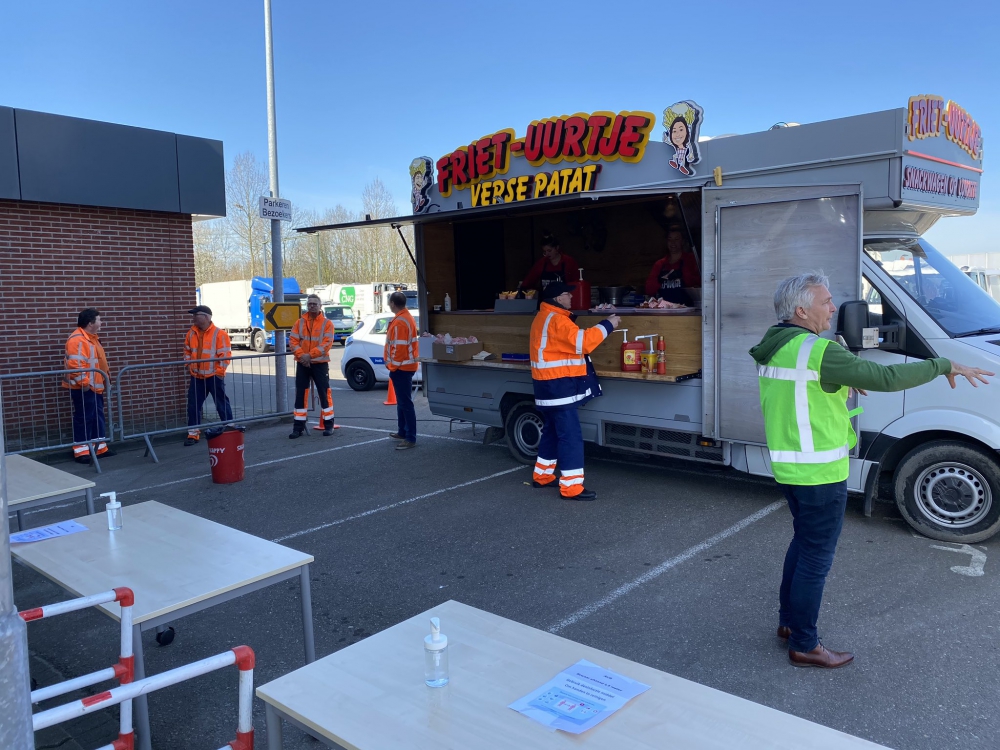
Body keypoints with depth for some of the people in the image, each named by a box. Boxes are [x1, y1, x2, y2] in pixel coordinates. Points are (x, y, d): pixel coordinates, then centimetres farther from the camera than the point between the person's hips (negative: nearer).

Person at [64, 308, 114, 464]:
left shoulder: (91, 338, 17)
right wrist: (84, 382, -25)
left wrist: (102, 381, 24)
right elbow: (75, 364, -26)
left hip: (95, 387, 10)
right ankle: (81, 451, -1)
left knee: (97, 417, 13)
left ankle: (100, 447, 21)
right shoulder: (77, 339, -18)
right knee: (84, 418, -6)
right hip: (84, 388, -10)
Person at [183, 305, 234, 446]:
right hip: (196, 377, 5)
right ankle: (193, 433, 15)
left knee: (222, 404, 4)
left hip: (214, 376, -5)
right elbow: (187, 350, 18)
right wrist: (189, 365, 9)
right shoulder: (191, 333, 6)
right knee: (193, 405, 7)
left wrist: (219, 372, -13)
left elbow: (225, 355, -13)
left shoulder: (219, 334, -12)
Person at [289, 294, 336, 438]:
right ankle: (299, 426, 12)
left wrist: (310, 355, -20)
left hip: (320, 363, -3)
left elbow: (327, 343, -12)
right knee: (300, 394, 5)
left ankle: (328, 424, 9)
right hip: (302, 363, 3)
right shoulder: (300, 322, 8)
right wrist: (301, 355, -16)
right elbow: (293, 341, 1)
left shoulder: (327, 323, -2)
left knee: (324, 393, -1)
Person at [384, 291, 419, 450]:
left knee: (405, 403, -10)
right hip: (406, 366, 11)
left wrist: (393, 366, -14)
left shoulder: (399, 322, -19)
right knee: (402, 401, 19)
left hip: (401, 368, -11)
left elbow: (399, 347, -23)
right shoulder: (407, 318, 14)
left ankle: (411, 438, -10)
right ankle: (402, 432, 30)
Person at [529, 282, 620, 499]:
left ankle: (542, 475, 29)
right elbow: (582, 342, -27)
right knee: (570, 436, -8)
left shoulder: (544, 317, 16)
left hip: (551, 385, 11)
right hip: (558, 386, -11)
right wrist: (607, 325, -20)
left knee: (552, 431, 19)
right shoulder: (556, 319, -17)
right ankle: (571, 487, -5)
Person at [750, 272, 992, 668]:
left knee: (803, 543, 24)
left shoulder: (772, 347, 6)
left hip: (787, 468, 9)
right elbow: (887, 377, -24)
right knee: (816, 558, 4)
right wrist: (944, 365, -13)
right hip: (820, 473, -9)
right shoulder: (819, 352, -22)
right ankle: (804, 646, 17)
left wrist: (842, 383, 16)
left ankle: (788, 621, 37)